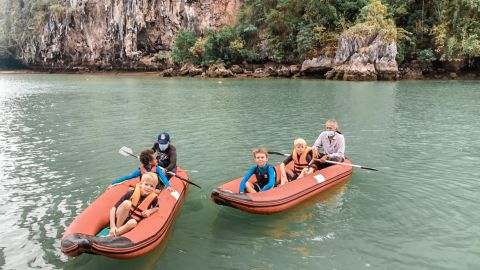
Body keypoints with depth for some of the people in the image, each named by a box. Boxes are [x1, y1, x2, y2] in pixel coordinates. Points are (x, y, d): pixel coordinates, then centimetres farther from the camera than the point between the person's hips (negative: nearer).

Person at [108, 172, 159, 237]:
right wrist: (112, 226, -29)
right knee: (127, 203, -32)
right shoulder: (131, 193, -20)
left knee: (133, 222, -36)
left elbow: (156, 207, 14)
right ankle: (117, 228, -21)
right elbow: (113, 209, -19)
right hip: (119, 218, -2)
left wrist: (149, 211, -9)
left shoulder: (153, 198, -12)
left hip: (133, 220, 2)